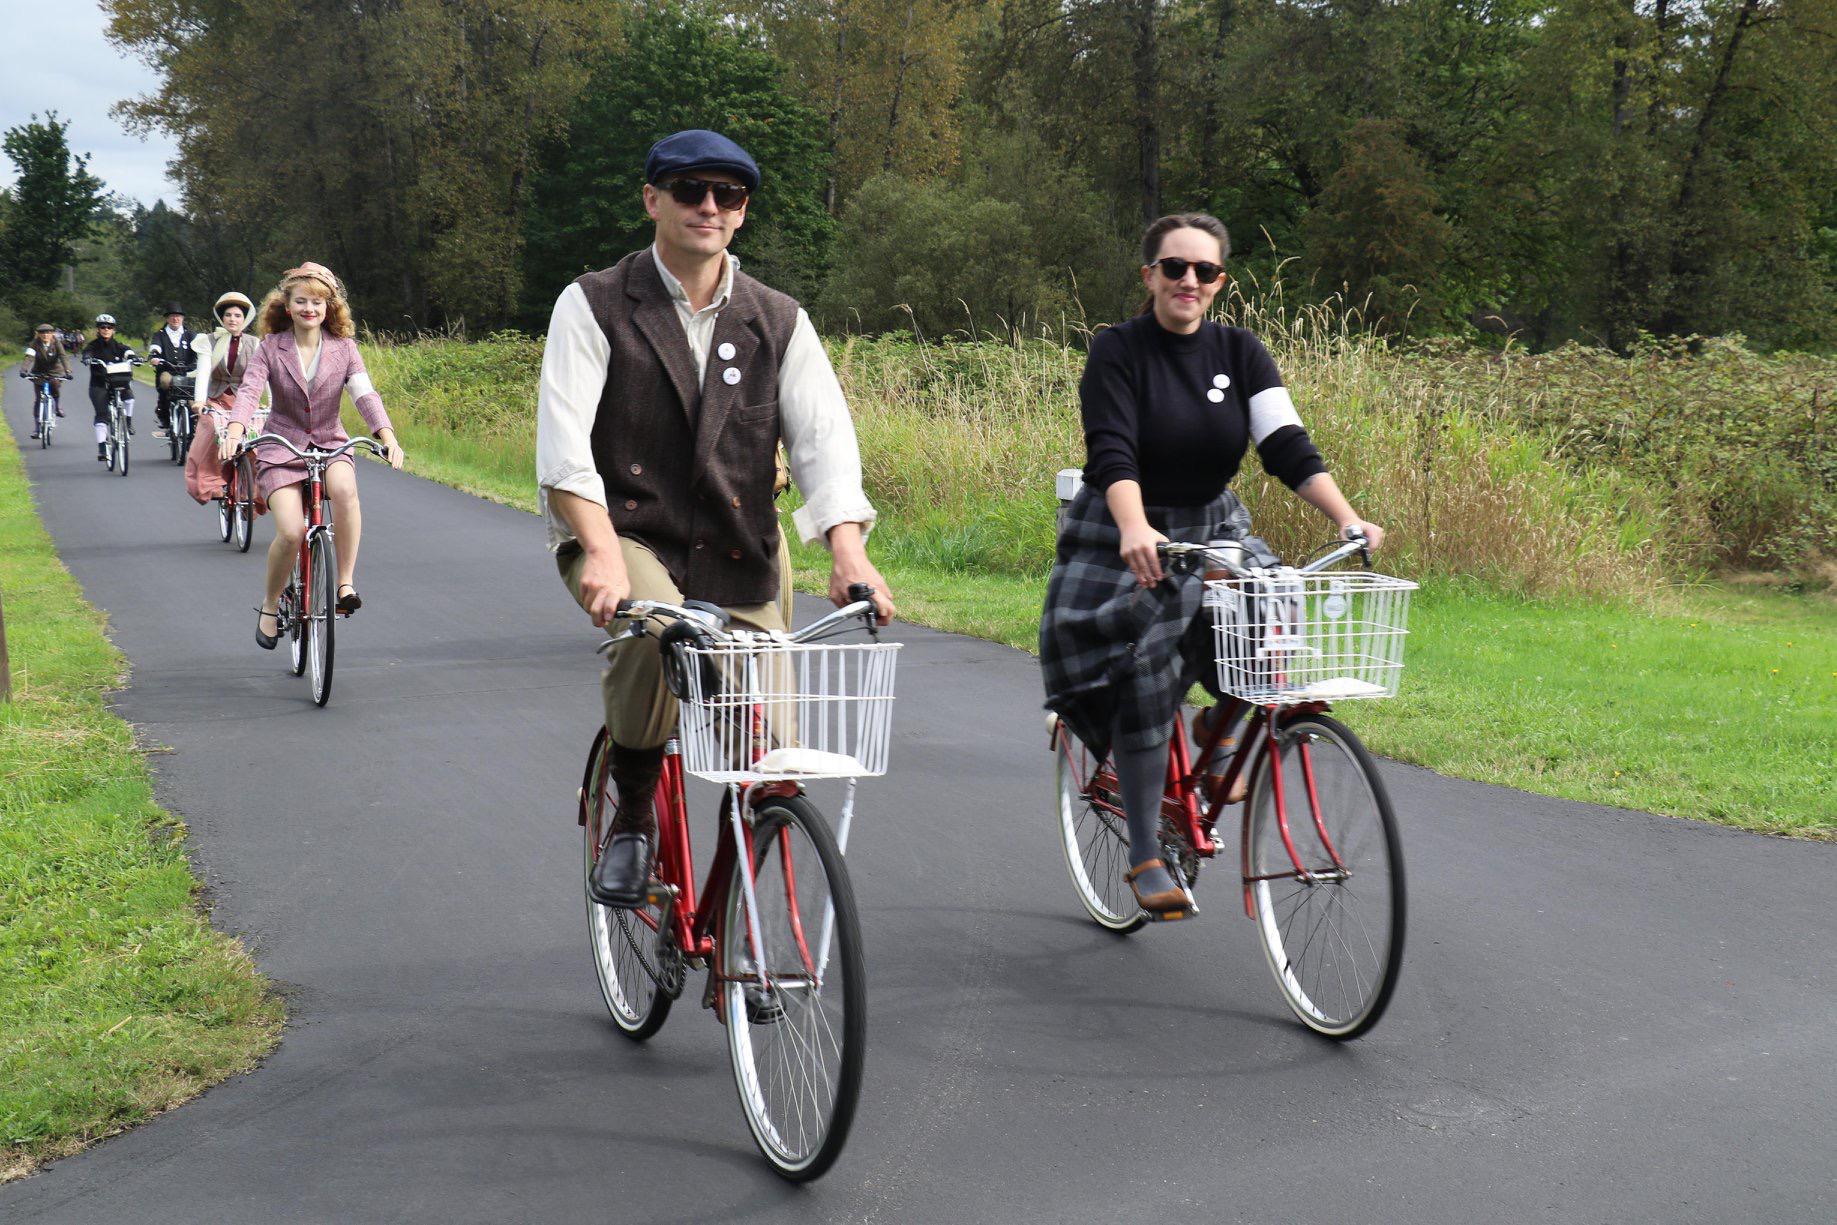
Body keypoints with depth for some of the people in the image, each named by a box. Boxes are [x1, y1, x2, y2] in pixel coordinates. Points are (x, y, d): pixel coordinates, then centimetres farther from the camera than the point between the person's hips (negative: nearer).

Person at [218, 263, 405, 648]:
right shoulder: (270, 347, -2)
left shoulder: (343, 348, 1)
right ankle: (270, 606, 7)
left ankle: (345, 583, -22)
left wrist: (386, 435, -28)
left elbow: (364, 392, -10)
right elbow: (249, 390, -14)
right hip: (281, 448, -1)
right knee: (291, 533, -20)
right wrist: (234, 431, -34)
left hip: (330, 443, 1)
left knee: (344, 488, -36)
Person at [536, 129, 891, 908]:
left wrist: (848, 552, -23)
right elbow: (563, 442, -13)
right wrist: (602, 553, -30)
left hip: (736, 557, 3)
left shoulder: (780, 324, 8)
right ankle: (633, 818, -11)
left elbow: (824, 438, -3)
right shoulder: (594, 306, -1)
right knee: (653, 632, -36)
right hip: (624, 533, -3)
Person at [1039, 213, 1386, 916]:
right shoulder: (1118, 351, -11)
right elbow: (1112, 454, -24)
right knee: (1143, 669, -20)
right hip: (1125, 538, -3)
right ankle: (1145, 857, -10)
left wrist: (1348, 518, -26)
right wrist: (1135, 530, -44)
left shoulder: (1240, 353, 1)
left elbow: (1286, 446, -9)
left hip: (1212, 530, 4)